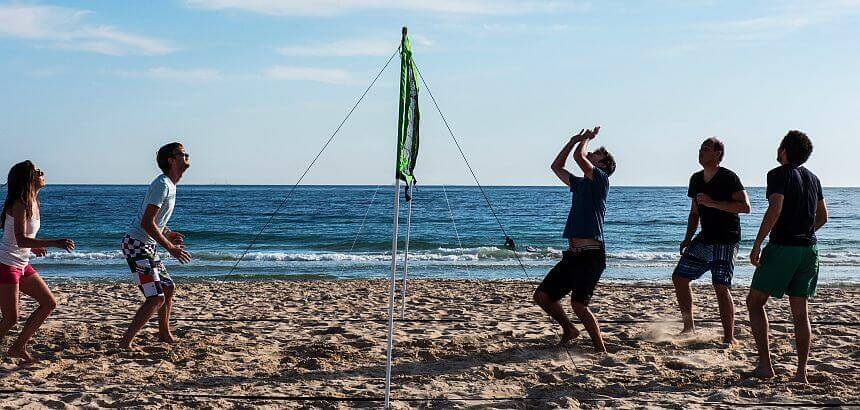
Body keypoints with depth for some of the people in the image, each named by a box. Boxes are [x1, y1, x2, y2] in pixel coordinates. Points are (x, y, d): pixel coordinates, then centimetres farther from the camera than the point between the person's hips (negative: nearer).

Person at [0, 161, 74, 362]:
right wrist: (55, 243, -33)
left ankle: (18, 347, 14)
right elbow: (21, 240, -29)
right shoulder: (19, 204, -18)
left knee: (49, 303, 8)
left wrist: (33, 246, 18)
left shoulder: (32, 202, 9)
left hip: (22, 265, 9)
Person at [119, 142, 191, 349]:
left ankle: (164, 334, 35)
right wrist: (170, 247, -22)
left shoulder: (170, 185, 13)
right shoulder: (162, 185, -18)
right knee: (156, 298, -13)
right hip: (137, 246, -10)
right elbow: (146, 223, -25)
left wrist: (168, 234, 14)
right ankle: (125, 342, -7)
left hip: (147, 246, 10)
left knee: (168, 288, 19)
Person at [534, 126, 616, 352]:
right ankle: (569, 329, 27)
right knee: (542, 296, 8)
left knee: (579, 304, -17)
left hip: (591, 256, -9)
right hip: (572, 255, 9)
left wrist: (586, 138, 7)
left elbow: (578, 156, -14)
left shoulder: (601, 179, -2)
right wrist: (574, 140, 26)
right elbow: (556, 166, 31)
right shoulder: (580, 183, 21)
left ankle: (601, 349, -6)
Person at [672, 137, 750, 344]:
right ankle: (689, 327, 18)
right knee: (679, 277, 6)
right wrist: (688, 239, 9)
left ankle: (729, 337, -7)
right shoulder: (696, 179, 11)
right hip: (704, 239, 8)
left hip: (726, 241, -8)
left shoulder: (728, 178, -11)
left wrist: (713, 203, -24)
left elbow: (745, 207, -20)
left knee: (721, 287, -15)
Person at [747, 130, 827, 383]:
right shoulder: (812, 178, 14)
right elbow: (822, 217, 22)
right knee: (800, 312, 9)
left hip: (782, 248, -7)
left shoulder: (779, 175, -8)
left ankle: (765, 365, -3)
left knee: (755, 303, 4)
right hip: (809, 249, 7)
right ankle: (801, 372, 5)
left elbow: (775, 209, -21)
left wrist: (757, 245, -18)